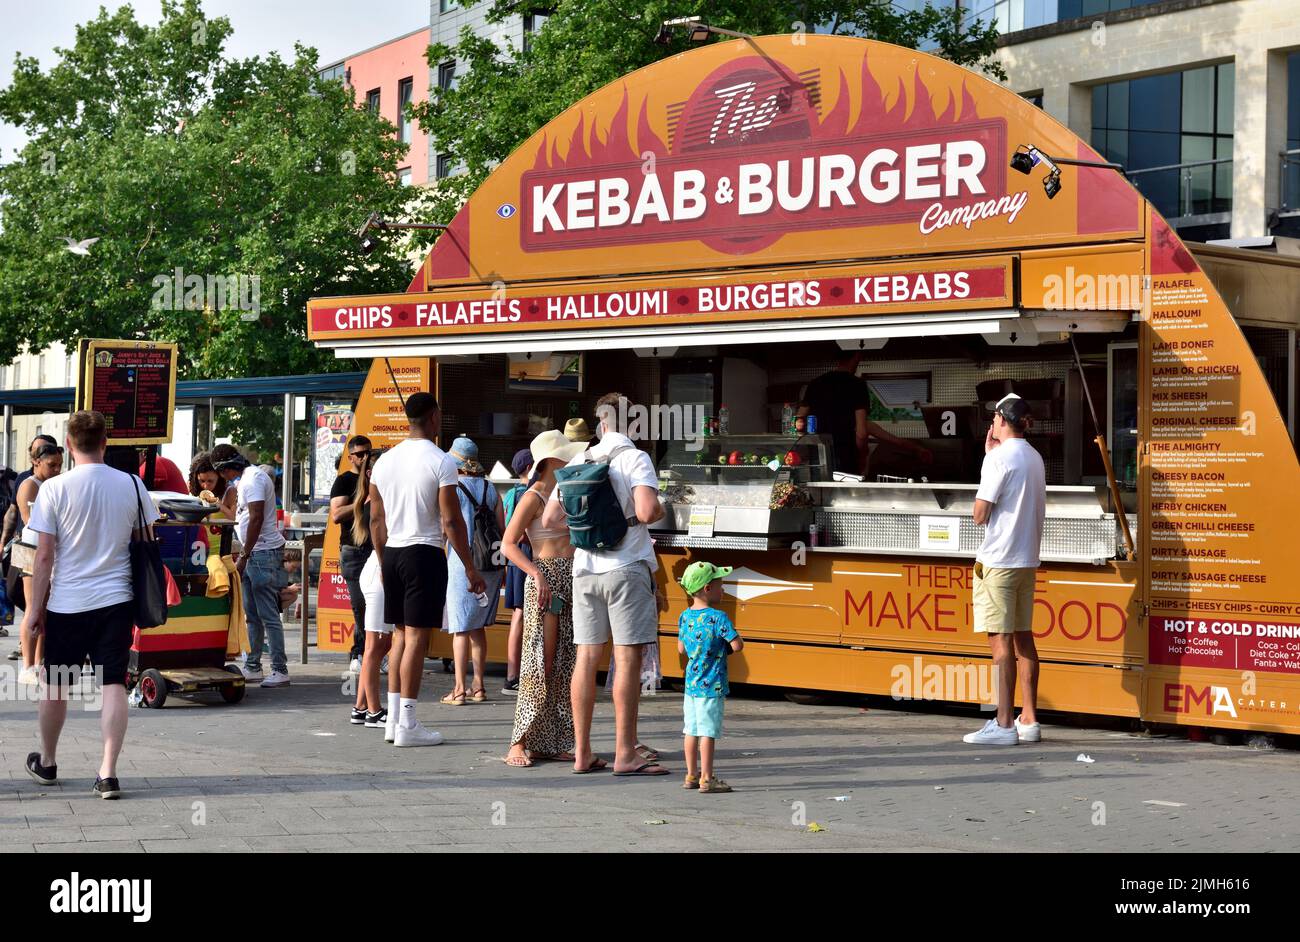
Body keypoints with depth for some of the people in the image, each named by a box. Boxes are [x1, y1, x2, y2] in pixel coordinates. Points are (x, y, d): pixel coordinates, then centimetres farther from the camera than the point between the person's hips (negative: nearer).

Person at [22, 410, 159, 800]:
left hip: (67, 603, -1)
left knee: (56, 685, 15)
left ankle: (47, 763, 32)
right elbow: (146, 543, 7)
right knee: (113, 684, 1)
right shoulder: (131, 485, -1)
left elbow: (44, 556, -7)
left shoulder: (54, 489, -8)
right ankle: (108, 773, -7)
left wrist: (36, 608, 1)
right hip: (116, 599, 1)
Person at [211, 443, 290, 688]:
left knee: (268, 615, -9)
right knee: (252, 615, 13)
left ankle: (280, 670, -7)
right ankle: (252, 667, 19)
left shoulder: (253, 479, -14)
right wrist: (242, 553, 22)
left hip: (264, 552, -11)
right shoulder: (247, 477, 18)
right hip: (254, 553, 11)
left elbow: (256, 519, -21)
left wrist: (244, 556, -19)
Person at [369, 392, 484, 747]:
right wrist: (470, 569, -5)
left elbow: (376, 520, 13)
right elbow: (451, 521, -12)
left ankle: (393, 719, 16)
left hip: (392, 553, 6)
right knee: (416, 637, -4)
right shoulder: (440, 462, -10)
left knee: (400, 635, 15)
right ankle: (407, 724, -3)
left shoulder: (385, 461, 9)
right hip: (425, 554, -6)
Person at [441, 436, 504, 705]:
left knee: (461, 628, -2)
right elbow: (502, 529, 8)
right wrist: (502, 567, 15)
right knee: (478, 627, 15)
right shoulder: (489, 488, 7)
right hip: (489, 564, 5)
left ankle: (460, 689, -4)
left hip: (462, 563, -5)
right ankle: (479, 687, 17)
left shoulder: (452, 488, -7)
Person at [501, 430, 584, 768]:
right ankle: (520, 743, -6)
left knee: (566, 664, 5)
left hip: (572, 577, 7)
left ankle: (555, 743, 8)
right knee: (541, 661, -9)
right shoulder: (534, 497, -7)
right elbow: (508, 544, -12)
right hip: (545, 578, -7)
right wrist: (537, 574, -21)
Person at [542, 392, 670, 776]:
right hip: (626, 569, -5)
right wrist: (661, 510, 2)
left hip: (585, 569, 6)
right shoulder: (635, 458, -6)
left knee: (587, 658, 7)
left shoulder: (578, 462, 10)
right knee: (628, 659, -4)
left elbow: (549, 519, 10)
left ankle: (582, 753, 10)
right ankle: (625, 755, -5)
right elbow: (646, 512, -20)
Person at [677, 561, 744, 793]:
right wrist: (726, 649, 2)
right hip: (712, 686, -7)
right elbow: (737, 645, -19)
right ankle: (706, 779, -1)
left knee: (691, 730, 12)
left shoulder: (685, 617, 6)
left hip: (690, 685, 7)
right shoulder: (718, 618, -16)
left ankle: (691, 775, 20)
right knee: (708, 732, -3)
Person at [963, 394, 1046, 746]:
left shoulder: (999, 458, -13)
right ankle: (1029, 720, 14)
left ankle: (1004, 726, -9)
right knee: (1023, 638, 11)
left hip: (999, 559, -8)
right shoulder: (1034, 458, 13)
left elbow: (980, 515, -13)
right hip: (1027, 558, 8)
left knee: (1001, 641, -8)